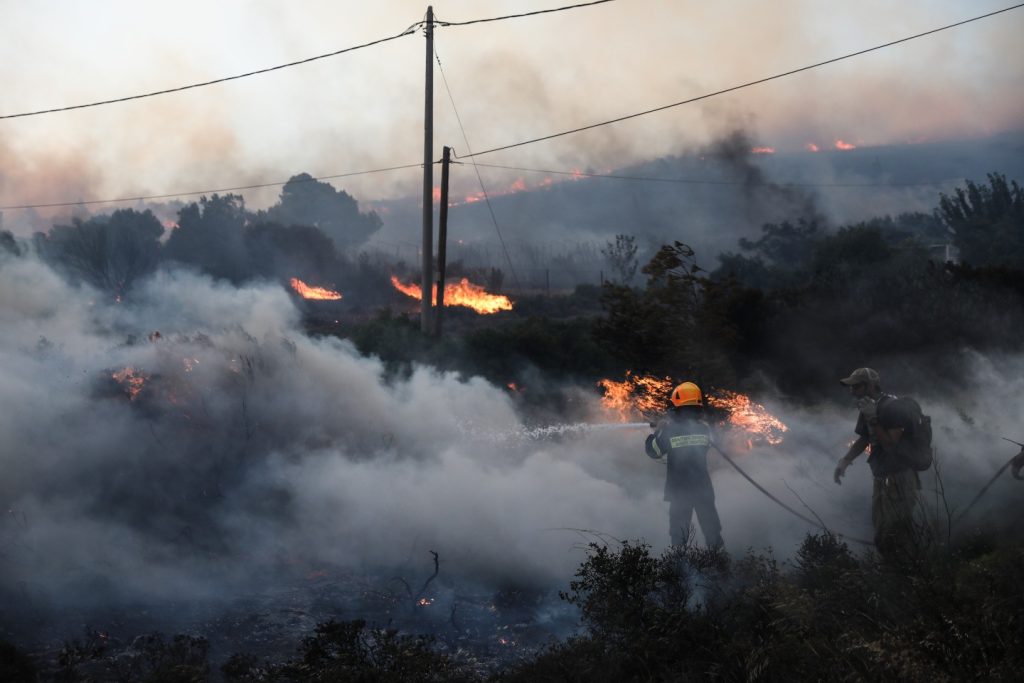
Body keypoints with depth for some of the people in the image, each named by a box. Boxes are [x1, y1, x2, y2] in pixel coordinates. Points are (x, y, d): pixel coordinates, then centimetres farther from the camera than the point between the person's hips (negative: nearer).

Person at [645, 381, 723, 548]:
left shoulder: (669, 431, -14)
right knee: (712, 531, 14)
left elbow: (653, 451, -2)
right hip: (703, 489, 2)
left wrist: (657, 431, 14)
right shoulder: (704, 428, -6)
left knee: (679, 534, 10)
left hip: (678, 490, -2)